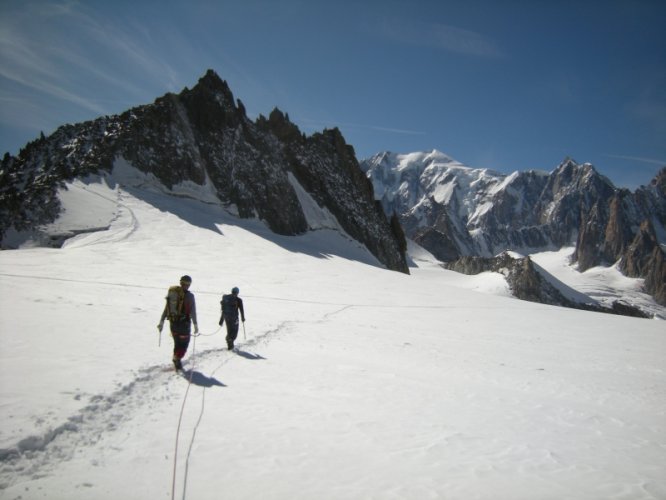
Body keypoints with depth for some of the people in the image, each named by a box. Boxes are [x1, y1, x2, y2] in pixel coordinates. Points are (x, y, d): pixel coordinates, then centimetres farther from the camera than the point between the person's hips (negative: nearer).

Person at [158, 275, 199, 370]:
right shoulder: (189, 295, -10)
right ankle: (177, 359, -7)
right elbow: (193, 312, -11)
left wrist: (162, 322, 13)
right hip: (184, 323, -5)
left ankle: (176, 359, 23)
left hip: (172, 322, 5)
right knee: (184, 342, 7)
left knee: (177, 342, 19)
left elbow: (166, 309, 8)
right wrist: (195, 325, -5)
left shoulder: (172, 293, 5)